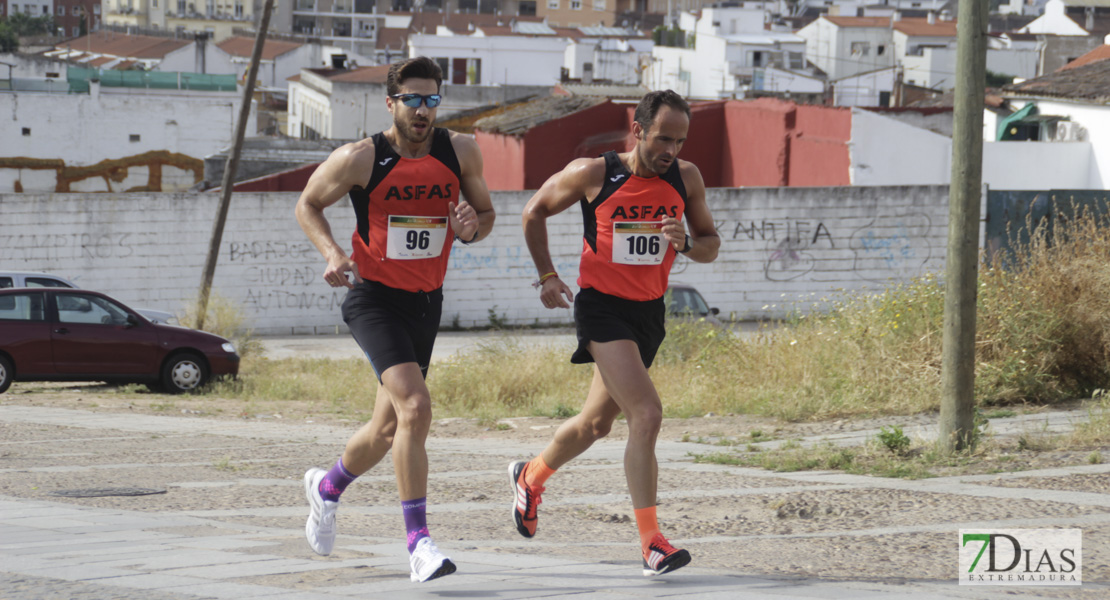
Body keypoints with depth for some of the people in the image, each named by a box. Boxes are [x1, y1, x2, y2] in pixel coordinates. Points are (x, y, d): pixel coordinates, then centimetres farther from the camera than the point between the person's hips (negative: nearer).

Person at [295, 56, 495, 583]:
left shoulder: (460, 152, -3)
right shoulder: (361, 158, -12)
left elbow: (486, 212, 11)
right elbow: (308, 205, 2)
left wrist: (472, 227, -13)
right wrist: (332, 253, -16)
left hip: (427, 303, 5)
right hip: (374, 299, -5)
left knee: (389, 429, 16)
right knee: (415, 407, -24)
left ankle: (327, 487, 46)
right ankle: (418, 540, -21)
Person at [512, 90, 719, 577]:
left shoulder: (686, 179, -1)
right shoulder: (593, 174, -12)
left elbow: (710, 244, 8)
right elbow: (535, 212, 4)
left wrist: (686, 244, -14)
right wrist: (547, 276, 0)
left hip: (649, 312, 6)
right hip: (602, 307, -6)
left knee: (597, 423, 19)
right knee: (646, 414, -21)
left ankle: (530, 477, 48)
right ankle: (651, 544, -19)